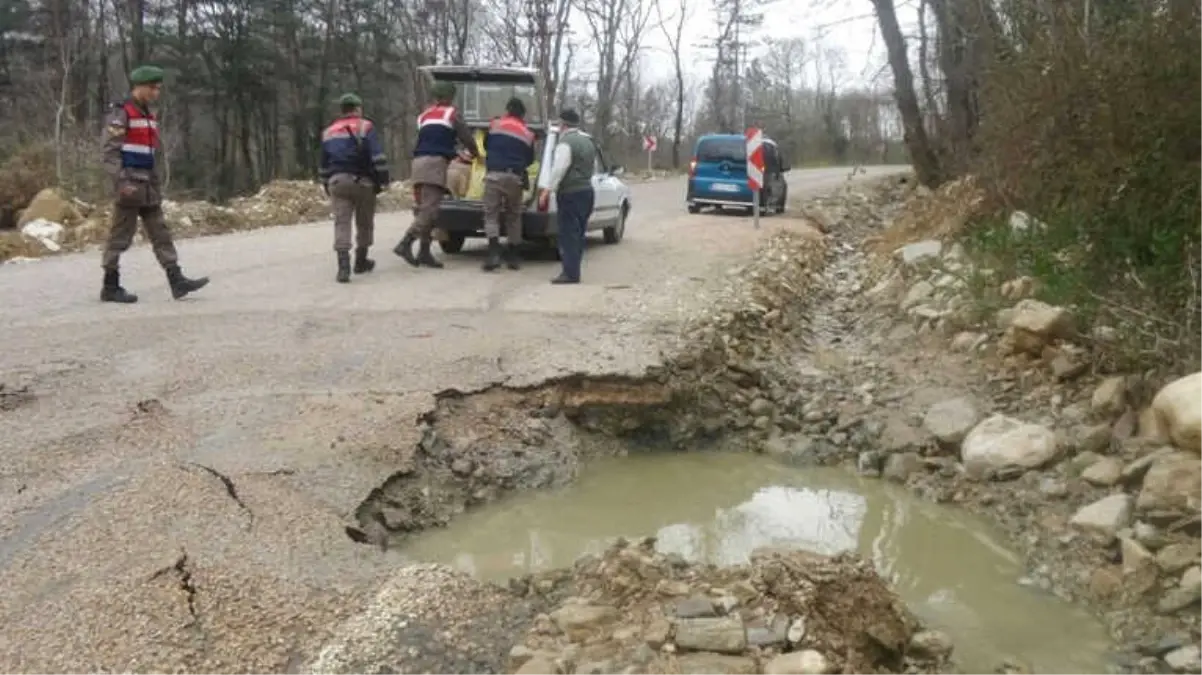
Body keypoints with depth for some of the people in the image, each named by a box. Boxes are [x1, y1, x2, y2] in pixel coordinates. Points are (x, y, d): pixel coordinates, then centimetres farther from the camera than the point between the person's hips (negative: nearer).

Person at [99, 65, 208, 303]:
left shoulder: (148, 115, 15)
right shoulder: (121, 114, -10)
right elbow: (109, 153, -15)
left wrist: (155, 184, 18)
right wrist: (122, 182, -24)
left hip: (147, 185, 8)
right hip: (129, 184, -8)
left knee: (161, 233, 3)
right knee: (120, 236, -2)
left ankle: (177, 281, 1)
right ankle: (110, 287, 6)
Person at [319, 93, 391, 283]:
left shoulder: (329, 132, 17)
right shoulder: (365, 127, 1)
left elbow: (324, 163, 22)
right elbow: (377, 157, -11)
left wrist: (326, 185, 30)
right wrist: (383, 180, -7)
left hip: (336, 182, 3)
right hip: (361, 181, -3)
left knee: (341, 222, -5)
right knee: (364, 223, 13)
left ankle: (344, 265, -21)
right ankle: (361, 262, 24)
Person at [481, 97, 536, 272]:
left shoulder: (495, 125, 9)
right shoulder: (528, 134, 12)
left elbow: (486, 146, 23)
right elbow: (530, 159, 19)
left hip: (495, 175, -2)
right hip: (515, 178, 2)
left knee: (491, 214, 2)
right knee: (514, 216, 13)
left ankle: (494, 253, -14)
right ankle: (513, 257, 16)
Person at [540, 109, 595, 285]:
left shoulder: (566, 142, -13)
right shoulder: (588, 142, 16)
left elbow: (559, 169, -21)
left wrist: (549, 189, -17)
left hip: (570, 193, -9)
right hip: (586, 190, 9)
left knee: (569, 234, -7)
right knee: (578, 233, 12)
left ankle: (570, 273, -9)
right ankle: (573, 271, 16)